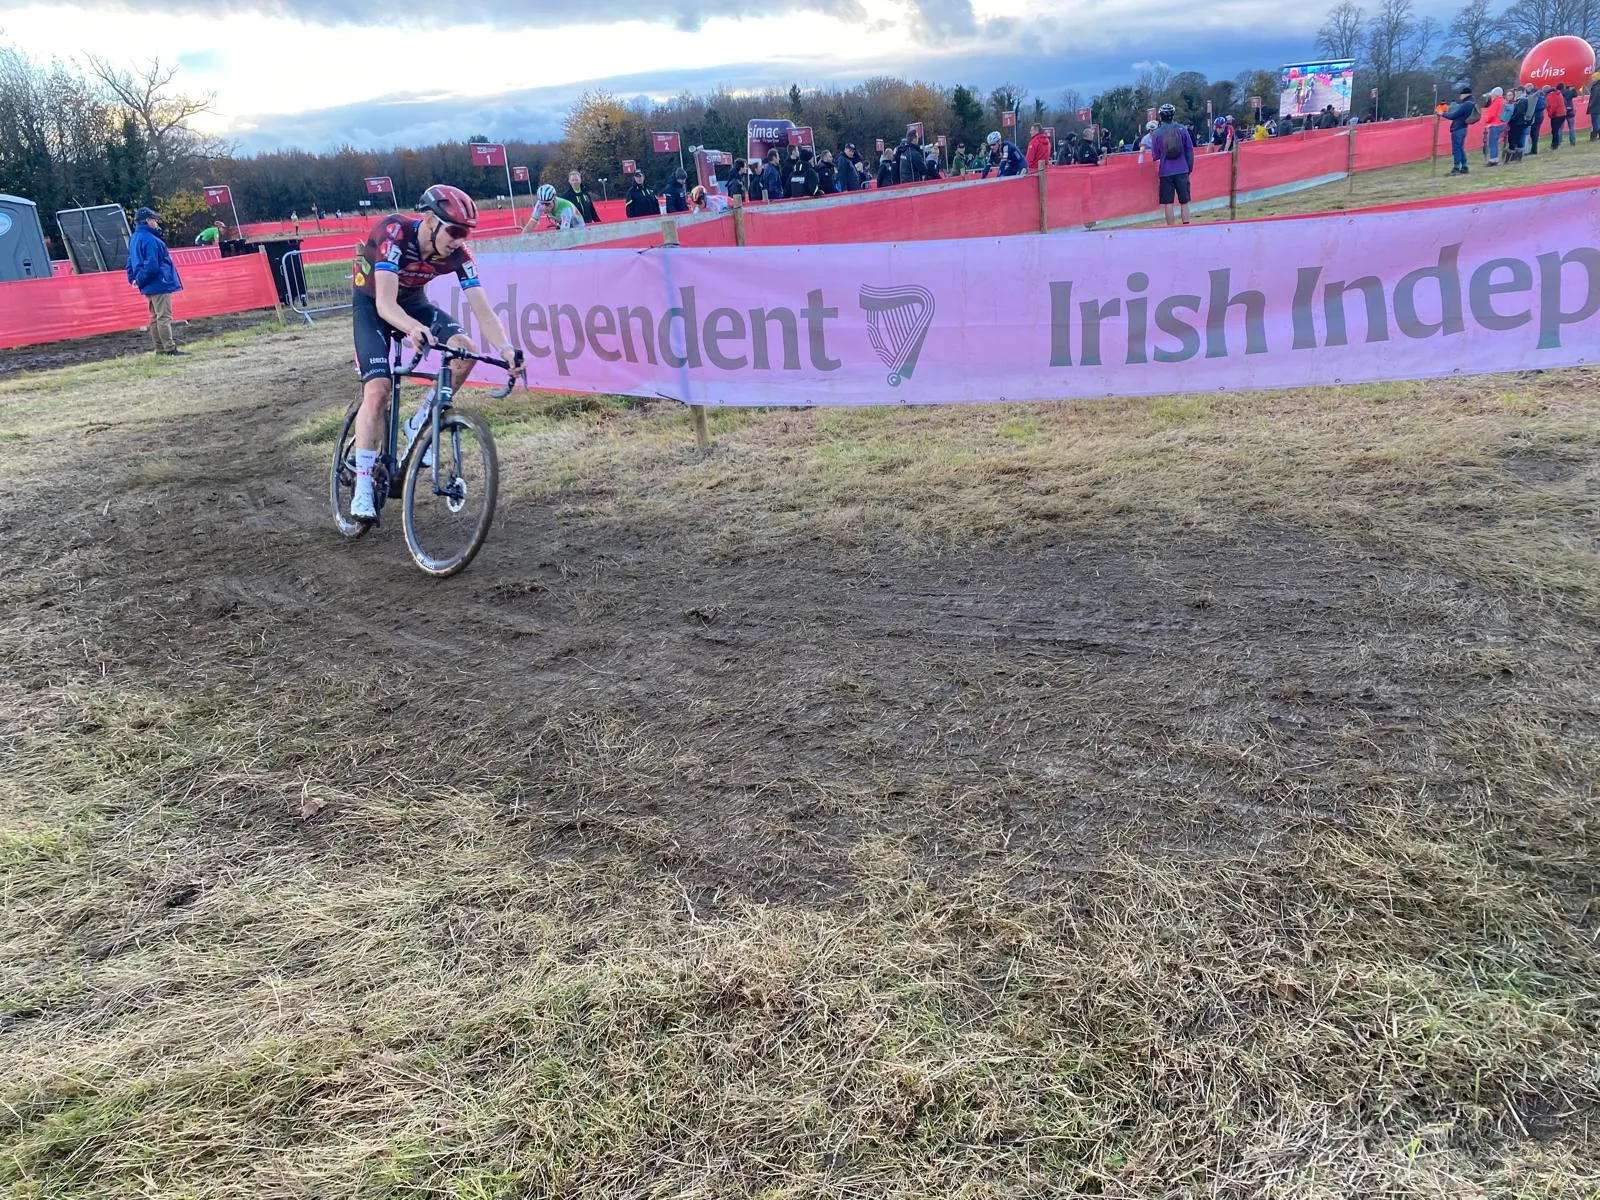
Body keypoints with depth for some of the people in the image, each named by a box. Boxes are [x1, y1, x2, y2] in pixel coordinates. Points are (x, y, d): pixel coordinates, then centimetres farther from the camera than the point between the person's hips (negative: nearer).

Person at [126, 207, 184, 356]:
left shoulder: (134, 239, 15)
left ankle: (160, 348, 17)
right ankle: (170, 348, -9)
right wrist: (141, 280, -11)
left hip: (149, 287, 10)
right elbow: (151, 265, -22)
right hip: (159, 284, -10)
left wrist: (133, 279, 14)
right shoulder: (149, 239, -17)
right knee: (164, 317, -9)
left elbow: (131, 261, 20)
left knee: (155, 318, 13)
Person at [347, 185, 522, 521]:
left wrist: (506, 348, -42)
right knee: (377, 390, -19)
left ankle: (419, 425, -2)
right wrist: (414, 329, -63)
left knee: (465, 350, -22)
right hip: (371, 304, -4)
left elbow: (482, 309, -24)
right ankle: (363, 487, -11)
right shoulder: (394, 232, -33)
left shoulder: (457, 253, -21)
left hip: (413, 303, 4)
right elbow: (385, 304, -42)